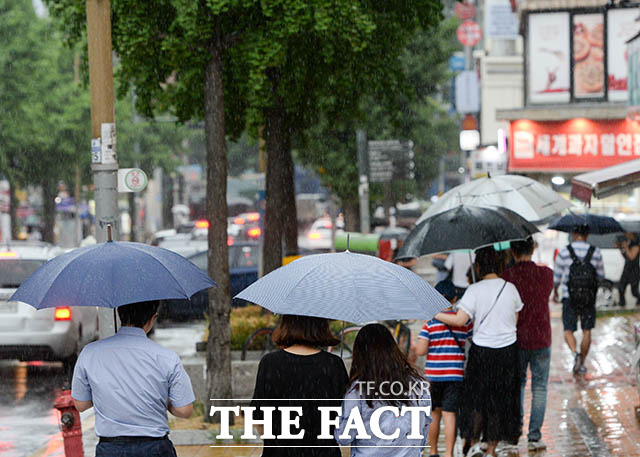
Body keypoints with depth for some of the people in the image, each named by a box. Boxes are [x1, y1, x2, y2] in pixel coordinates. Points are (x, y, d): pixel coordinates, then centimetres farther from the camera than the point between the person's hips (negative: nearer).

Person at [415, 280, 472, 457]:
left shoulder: (430, 322, -6)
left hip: (433, 375, 0)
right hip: (455, 374, 0)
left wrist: (416, 345, 11)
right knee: (449, 414, -2)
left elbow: (421, 351, -11)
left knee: (434, 414, 13)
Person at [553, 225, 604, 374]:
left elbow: (556, 276, 1)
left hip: (569, 298, -1)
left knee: (568, 331, 6)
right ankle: (581, 364, 16)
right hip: (589, 298, 1)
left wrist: (555, 291, 19)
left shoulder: (564, 252, -6)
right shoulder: (595, 252, -2)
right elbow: (601, 275, 9)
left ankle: (575, 353, -21)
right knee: (587, 331, 13)